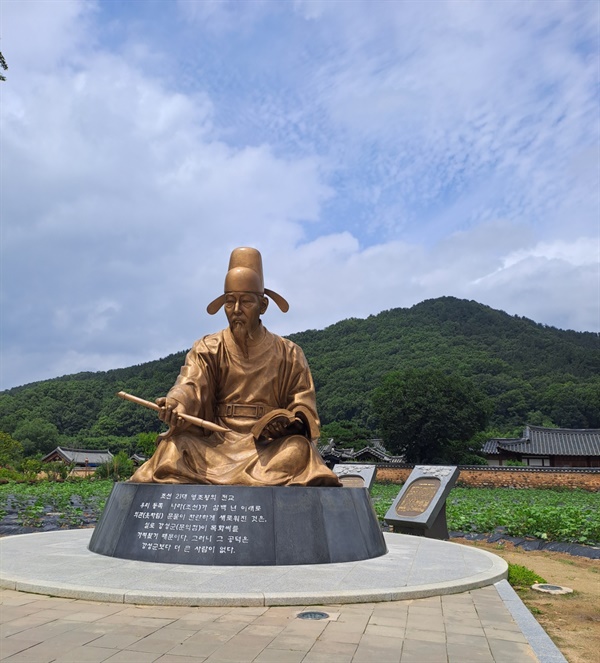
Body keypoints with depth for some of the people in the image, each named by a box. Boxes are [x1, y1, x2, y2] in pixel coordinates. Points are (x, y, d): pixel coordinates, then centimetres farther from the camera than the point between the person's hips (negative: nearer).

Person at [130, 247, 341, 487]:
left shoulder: (288, 354, 9)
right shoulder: (207, 349, 8)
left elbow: (305, 407, 6)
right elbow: (191, 385, -11)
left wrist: (291, 422, -18)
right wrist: (176, 404, -35)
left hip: (271, 446, 0)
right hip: (216, 444, 0)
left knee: (298, 450, -31)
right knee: (175, 446, -28)